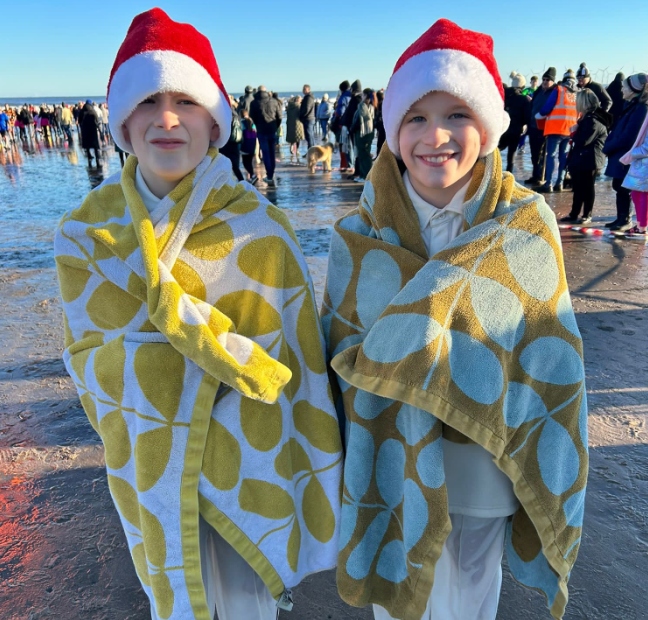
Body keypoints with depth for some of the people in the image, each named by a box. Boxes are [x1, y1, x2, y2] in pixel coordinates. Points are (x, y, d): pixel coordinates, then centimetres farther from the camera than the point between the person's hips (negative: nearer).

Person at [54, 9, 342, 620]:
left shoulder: (257, 225, -14)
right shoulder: (85, 231, -8)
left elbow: (301, 363, -10)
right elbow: (86, 359, -11)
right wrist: (197, 344, -29)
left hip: (249, 462, -1)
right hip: (151, 470, 2)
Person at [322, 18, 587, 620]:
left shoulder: (527, 223, -12)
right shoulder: (359, 234, -12)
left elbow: (548, 356, -9)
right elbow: (342, 352, -7)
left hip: (486, 462, 1)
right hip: (395, 461, 0)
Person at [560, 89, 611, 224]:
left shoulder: (594, 121, -17)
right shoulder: (587, 118, 15)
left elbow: (583, 141, -22)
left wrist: (574, 135, -4)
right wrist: (575, 138, 0)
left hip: (590, 161, -10)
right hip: (580, 159, 10)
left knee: (587, 188, 0)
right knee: (578, 187, 13)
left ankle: (587, 215, 8)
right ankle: (574, 214, 20)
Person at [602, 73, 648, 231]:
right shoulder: (633, 106, 13)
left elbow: (627, 137, -20)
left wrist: (607, 147, -10)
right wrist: (609, 146, 0)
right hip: (621, 155, 9)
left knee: (624, 189, -1)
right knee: (619, 187, 13)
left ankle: (625, 220, 9)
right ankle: (621, 218, 22)